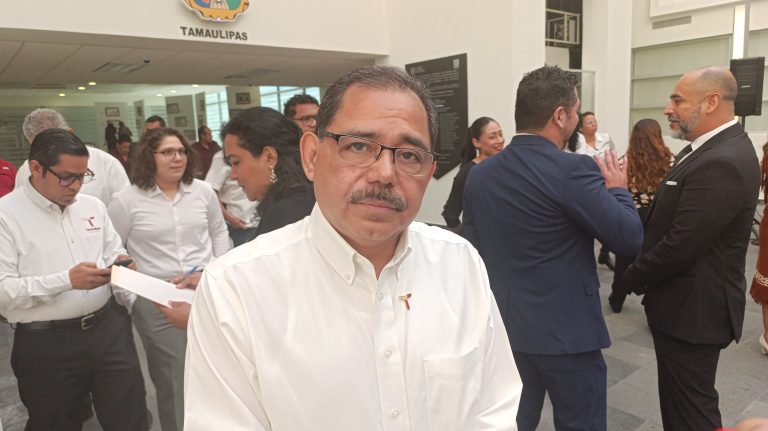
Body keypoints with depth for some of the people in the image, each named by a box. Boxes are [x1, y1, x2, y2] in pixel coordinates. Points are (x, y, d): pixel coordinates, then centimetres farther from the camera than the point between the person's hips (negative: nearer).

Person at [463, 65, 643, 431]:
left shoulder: (479, 174, 0)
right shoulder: (573, 170, -18)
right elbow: (629, 239, -13)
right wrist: (617, 189, 3)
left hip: (503, 326, 5)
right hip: (565, 329, -5)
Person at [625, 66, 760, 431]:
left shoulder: (721, 163, -26)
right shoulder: (715, 148, 8)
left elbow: (680, 246, -26)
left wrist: (633, 277, -10)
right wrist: (642, 272, 1)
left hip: (694, 308, -10)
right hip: (690, 302, 10)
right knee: (680, 401, 24)